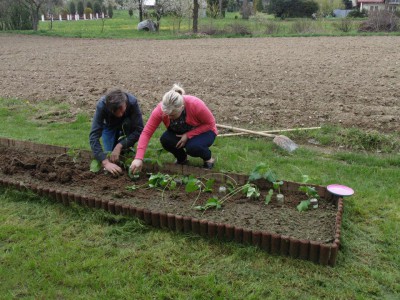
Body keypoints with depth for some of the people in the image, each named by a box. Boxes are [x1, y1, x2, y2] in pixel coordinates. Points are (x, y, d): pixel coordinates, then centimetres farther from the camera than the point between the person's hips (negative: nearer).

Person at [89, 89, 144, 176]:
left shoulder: (132, 102, -39)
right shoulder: (101, 105, -39)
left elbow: (139, 130, -37)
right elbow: (93, 136, -44)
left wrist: (119, 146, -45)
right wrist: (105, 162, -55)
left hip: (126, 126, 0)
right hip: (110, 125, 1)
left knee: (128, 123, -34)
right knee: (110, 154, -14)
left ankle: (127, 149, -7)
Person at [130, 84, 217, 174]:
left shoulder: (196, 105, -36)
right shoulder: (161, 109, -30)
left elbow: (211, 123, -21)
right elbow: (146, 133, -30)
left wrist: (188, 135, -29)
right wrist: (138, 158, -40)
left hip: (203, 131, -3)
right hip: (179, 132, 3)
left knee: (192, 147, -33)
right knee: (165, 140, -26)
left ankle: (208, 158, 2)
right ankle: (182, 158, 5)